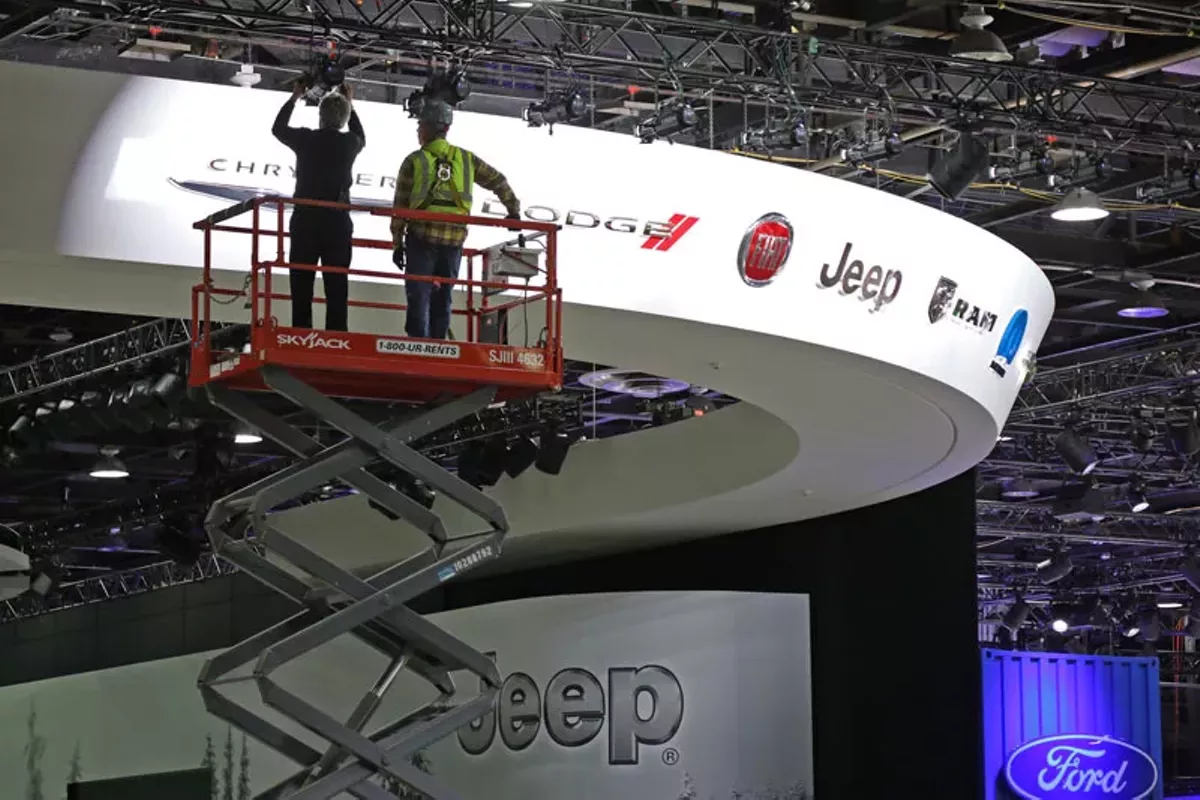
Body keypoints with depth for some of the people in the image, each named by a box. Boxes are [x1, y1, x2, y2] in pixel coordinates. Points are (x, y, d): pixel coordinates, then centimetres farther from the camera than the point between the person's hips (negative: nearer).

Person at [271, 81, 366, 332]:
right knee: (336, 287, 3)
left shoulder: (306, 139, -5)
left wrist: (294, 97, 26)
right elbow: (361, 137, 24)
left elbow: (278, 128, 16)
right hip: (338, 223, 0)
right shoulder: (349, 143, -2)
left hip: (305, 220, 0)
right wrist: (349, 104, 30)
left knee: (301, 284, 5)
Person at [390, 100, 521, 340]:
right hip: (454, 239, 3)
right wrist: (513, 210, 25)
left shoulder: (414, 161, -3)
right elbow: (498, 181, 12)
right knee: (443, 298, 13)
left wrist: (397, 243, 4)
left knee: (418, 296, 0)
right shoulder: (466, 159, 7)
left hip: (422, 238, -3)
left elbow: (400, 205, -2)